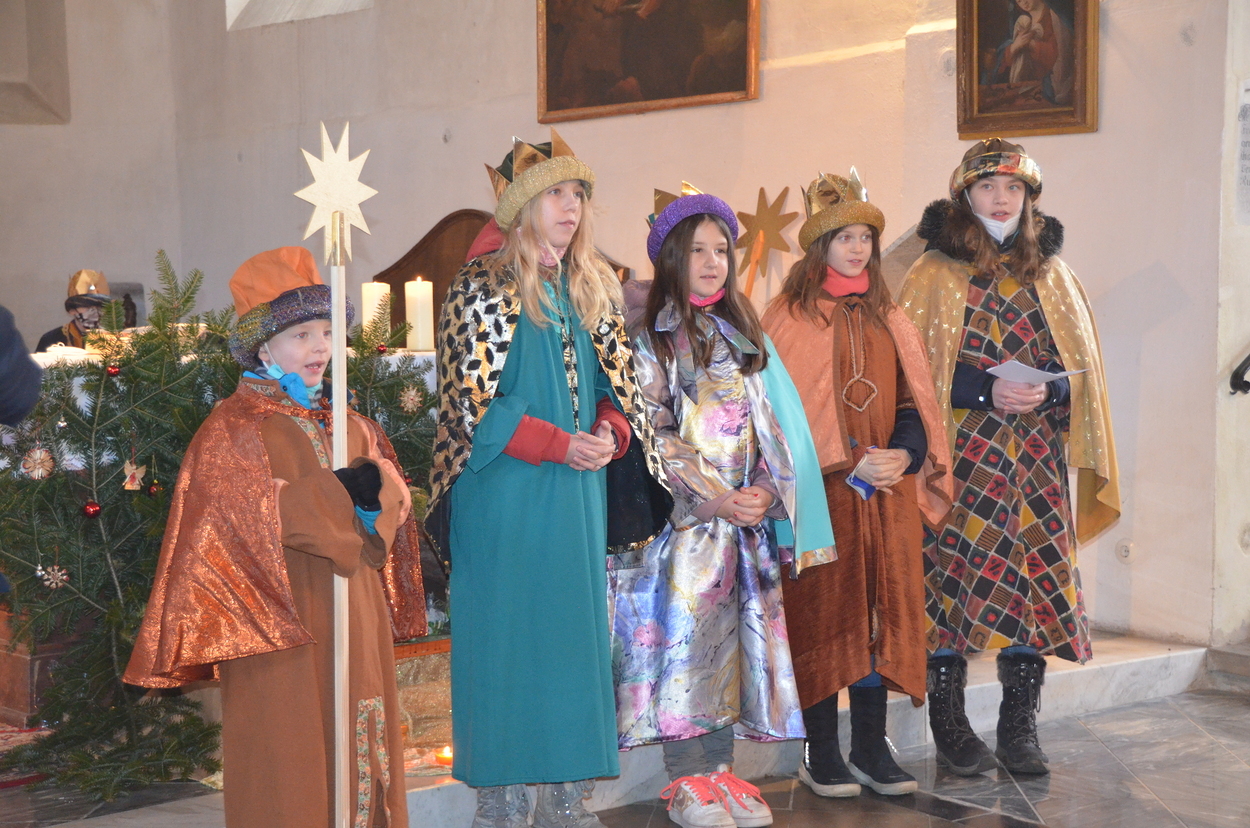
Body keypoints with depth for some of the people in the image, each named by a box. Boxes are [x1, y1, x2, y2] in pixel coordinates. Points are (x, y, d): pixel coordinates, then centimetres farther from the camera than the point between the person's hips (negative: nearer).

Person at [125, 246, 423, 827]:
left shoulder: (350, 425, 15)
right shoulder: (234, 425, -3)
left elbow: (394, 496, 8)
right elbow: (253, 511, -16)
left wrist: (377, 490, -15)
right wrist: (342, 495, -17)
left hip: (355, 615, 6)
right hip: (281, 616, -6)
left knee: (361, 740, 8)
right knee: (289, 757, -3)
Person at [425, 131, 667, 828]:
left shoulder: (594, 287, 12)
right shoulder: (482, 289, -6)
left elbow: (617, 385, 15)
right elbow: (472, 404, -11)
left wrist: (610, 432, -7)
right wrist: (559, 445, -17)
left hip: (579, 496, 6)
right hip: (505, 500, -6)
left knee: (577, 629, 8)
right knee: (506, 633, -2)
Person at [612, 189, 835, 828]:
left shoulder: (741, 336, 16)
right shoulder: (651, 339, -1)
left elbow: (769, 421, 13)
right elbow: (653, 434, -8)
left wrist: (766, 491, -4)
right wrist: (715, 498, -14)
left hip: (745, 516, 5)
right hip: (682, 516, -5)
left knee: (731, 638, 4)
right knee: (685, 633, -7)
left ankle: (720, 771, 10)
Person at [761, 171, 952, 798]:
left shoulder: (886, 317, 15)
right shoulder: (790, 316, -1)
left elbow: (912, 399, 13)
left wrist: (904, 453, -7)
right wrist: (847, 465, -15)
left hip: (888, 489, 5)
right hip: (821, 489, -5)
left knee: (883, 606, 5)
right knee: (824, 610, -2)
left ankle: (872, 748, 14)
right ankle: (820, 754, 7)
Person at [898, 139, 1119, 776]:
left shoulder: (1052, 275, 14)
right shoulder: (934, 274, 4)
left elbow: (1082, 363, 13)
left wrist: (1047, 390, -9)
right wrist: (987, 391, -14)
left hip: (1038, 455, 3)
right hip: (963, 455, -3)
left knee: (1034, 578, 0)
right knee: (952, 576, -5)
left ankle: (1019, 728, 11)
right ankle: (950, 727, 8)